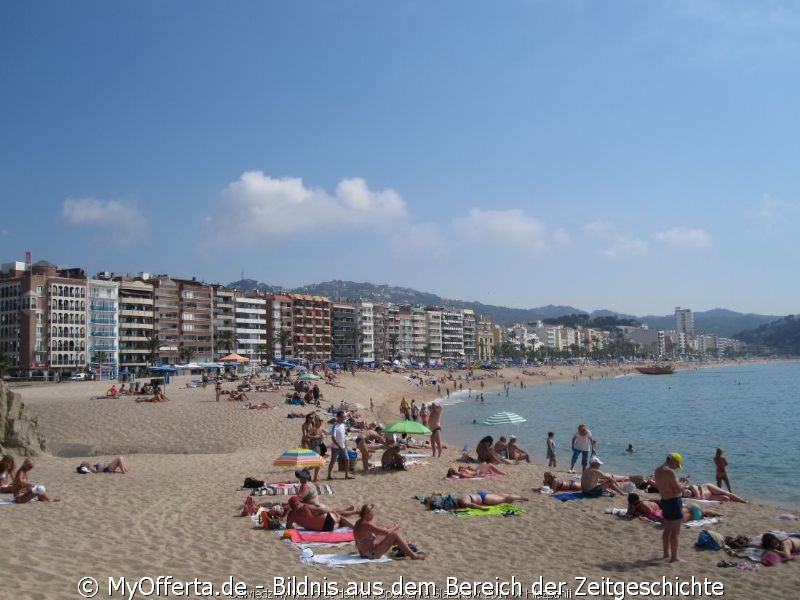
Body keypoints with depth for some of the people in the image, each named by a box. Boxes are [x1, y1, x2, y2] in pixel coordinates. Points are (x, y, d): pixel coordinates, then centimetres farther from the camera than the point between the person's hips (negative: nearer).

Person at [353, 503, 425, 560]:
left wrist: (392, 528, 13)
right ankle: (413, 555, -2)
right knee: (394, 535, -10)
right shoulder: (367, 525, -24)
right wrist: (395, 528, -5)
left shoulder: (359, 522, 5)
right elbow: (387, 532, -24)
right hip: (371, 554, -10)